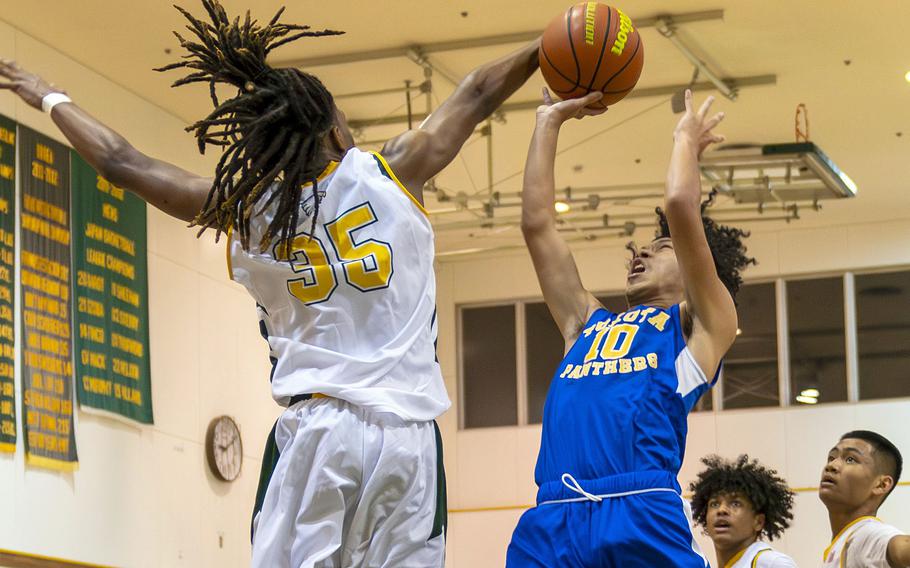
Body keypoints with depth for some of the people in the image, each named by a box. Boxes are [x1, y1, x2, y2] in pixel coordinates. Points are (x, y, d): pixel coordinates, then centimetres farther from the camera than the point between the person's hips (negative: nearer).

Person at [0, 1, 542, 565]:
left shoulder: (245, 211, 6)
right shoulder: (392, 173, 2)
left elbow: (121, 163, 16)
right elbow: (476, 96, 14)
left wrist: (51, 98, 29)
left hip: (312, 429, 1)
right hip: (406, 432, -1)